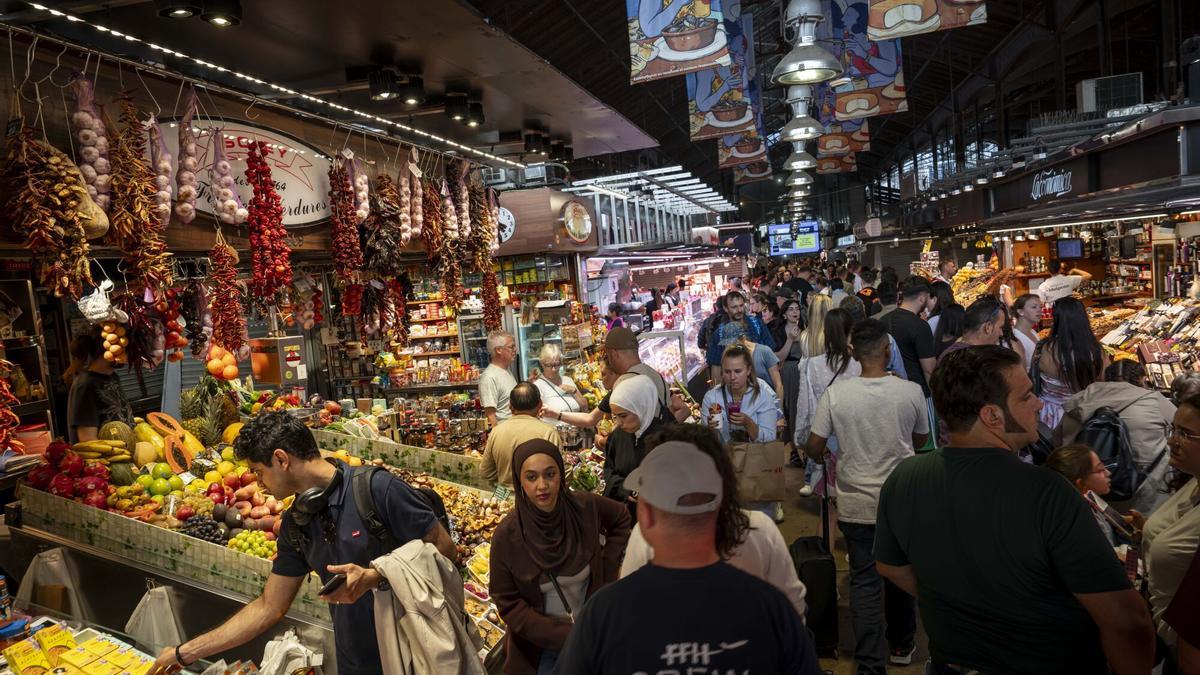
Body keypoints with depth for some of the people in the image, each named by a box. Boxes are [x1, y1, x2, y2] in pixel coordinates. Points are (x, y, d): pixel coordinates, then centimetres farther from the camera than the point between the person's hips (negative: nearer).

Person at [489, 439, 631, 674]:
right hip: (538, 645, -2)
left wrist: (608, 567, -4)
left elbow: (621, 519, 3)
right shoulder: (507, 535, -22)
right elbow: (508, 604, -15)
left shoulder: (585, 507, -18)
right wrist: (565, 637, -21)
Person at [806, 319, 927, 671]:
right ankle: (901, 646, 39)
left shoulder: (835, 393, -15)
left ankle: (871, 662, 15)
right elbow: (921, 440, 5)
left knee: (864, 582, 10)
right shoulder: (911, 391, -13)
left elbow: (814, 449, -8)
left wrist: (822, 456, 14)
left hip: (856, 504, -1)